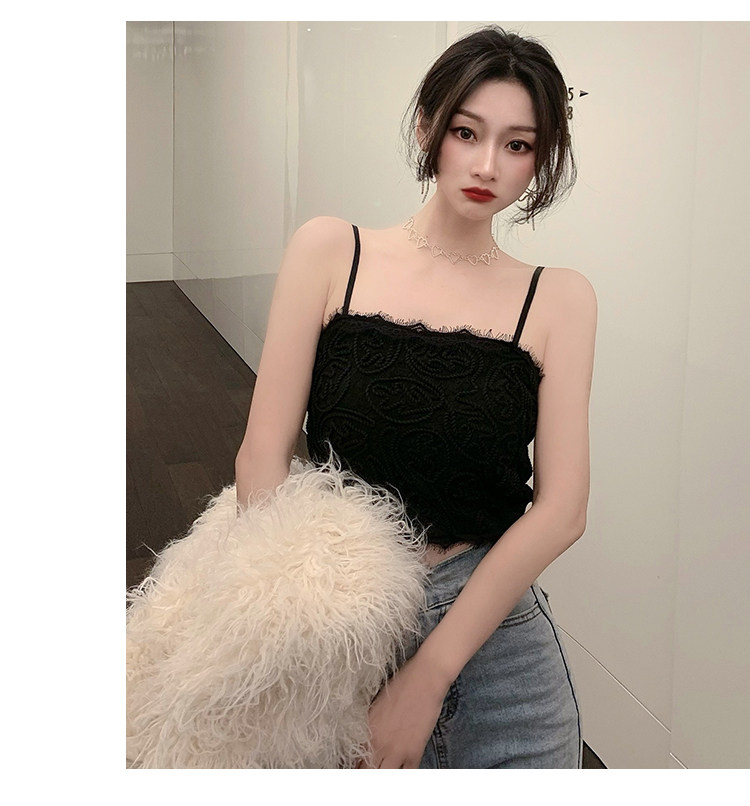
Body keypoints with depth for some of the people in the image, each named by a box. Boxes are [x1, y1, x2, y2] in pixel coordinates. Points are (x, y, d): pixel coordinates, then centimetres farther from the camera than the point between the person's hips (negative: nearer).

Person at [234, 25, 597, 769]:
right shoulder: (330, 252, -3)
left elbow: (561, 510, -9)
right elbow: (262, 456, -8)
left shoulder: (557, 299, -3)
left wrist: (428, 676, -15)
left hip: (495, 637, 0)